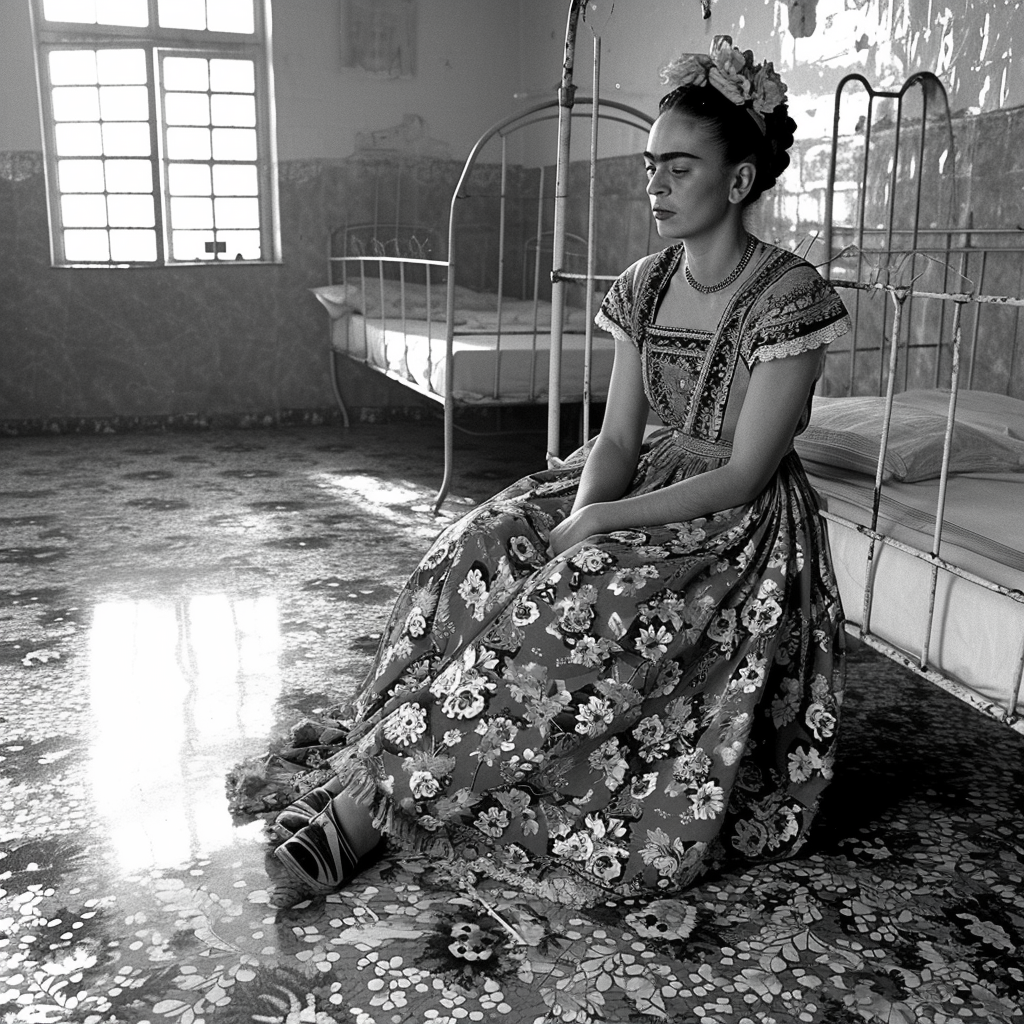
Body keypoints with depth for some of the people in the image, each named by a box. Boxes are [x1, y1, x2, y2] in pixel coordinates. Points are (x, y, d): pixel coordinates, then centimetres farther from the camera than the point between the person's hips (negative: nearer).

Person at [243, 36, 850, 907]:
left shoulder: (791, 298, -15)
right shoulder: (644, 287, 4)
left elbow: (744, 475, -19)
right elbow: (619, 437, 1)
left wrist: (596, 523, -23)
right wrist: (577, 517, -19)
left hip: (747, 529, -6)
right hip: (654, 489, 6)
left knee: (572, 608, -30)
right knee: (484, 552, -19)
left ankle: (365, 804, -22)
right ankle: (364, 801, -21)